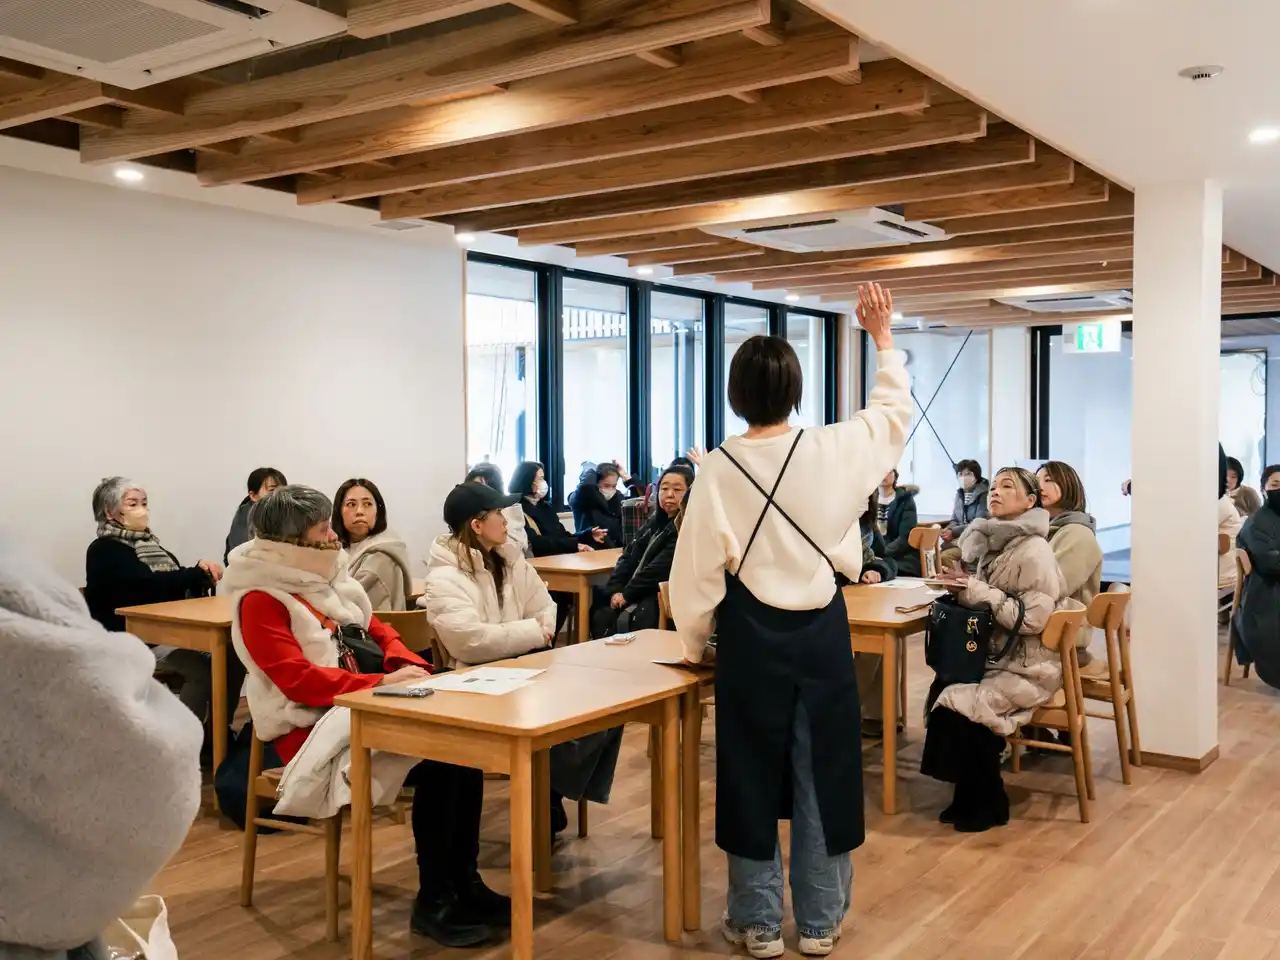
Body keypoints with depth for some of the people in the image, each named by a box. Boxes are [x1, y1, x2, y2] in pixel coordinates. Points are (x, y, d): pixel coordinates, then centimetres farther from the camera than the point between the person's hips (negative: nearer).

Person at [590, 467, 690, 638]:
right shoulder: (655, 521, 17)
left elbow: (659, 569, -16)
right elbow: (629, 556, 11)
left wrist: (626, 594, -13)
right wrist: (616, 590, -5)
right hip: (640, 593, 7)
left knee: (626, 620, -30)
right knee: (601, 615, -15)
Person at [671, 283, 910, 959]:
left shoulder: (719, 469, -11)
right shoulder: (833, 451, -7)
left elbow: (698, 571, -7)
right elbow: (893, 411, 14)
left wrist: (694, 643, 8)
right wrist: (883, 340, 27)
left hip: (751, 634, -2)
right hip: (821, 631, 2)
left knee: (751, 775, 10)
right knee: (822, 774, 12)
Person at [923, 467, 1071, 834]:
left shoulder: (1034, 550, -16)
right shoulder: (992, 541, 7)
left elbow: (1033, 618, -23)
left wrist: (978, 591, -22)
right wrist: (963, 587, -5)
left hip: (1030, 666, -7)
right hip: (997, 654, 7)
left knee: (960, 705, -23)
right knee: (941, 691, -16)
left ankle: (989, 803, -3)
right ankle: (970, 794, 1)